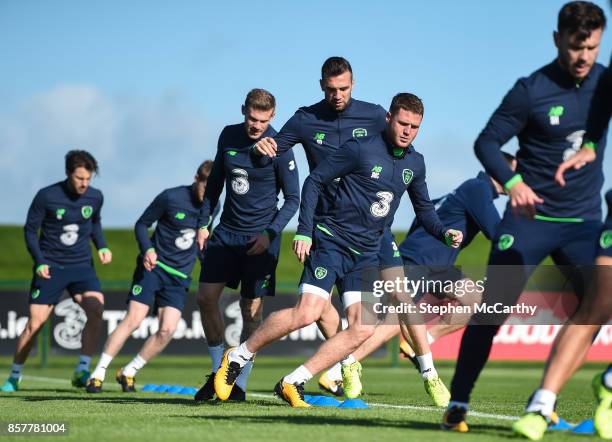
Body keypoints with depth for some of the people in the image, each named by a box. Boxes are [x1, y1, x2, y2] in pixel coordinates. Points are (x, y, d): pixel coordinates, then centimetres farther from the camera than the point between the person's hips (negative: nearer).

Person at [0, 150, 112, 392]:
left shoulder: (95, 197, -2)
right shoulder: (46, 196, -12)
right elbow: (30, 230, -3)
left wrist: (102, 246, 1)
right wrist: (39, 262, -14)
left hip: (81, 265, 2)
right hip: (50, 267, -2)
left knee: (96, 308, -24)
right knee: (35, 323, -4)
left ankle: (82, 371, -18)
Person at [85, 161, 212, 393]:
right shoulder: (171, 197, -11)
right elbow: (142, 224, -2)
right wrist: (147, 249, -18)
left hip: (180, 277, 4)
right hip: (154, 267, -4)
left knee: (167, 329, -11)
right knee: (133, 320, -14)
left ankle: (128, 372, 7)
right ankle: (98, 373, -5)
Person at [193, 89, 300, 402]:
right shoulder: (229, 136, 2)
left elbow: (292, 199, -7)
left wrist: (270, 233, -18)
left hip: (260, 237, -5)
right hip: (227, 232, 5)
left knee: (251, 309, -4)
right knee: (206, 298, -3)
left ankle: (240, 385, 5)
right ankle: (218, 371, 14)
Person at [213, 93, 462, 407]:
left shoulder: (415, 163, 8)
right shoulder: (361, 148, -11)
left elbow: (423, 208, 23)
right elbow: (315, 181, -7)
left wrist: (444, 233, 4)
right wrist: (304, 231, -13)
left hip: (367, 252, 6)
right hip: (332, 240, -6)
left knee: (363, 329, -9)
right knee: (307, 314, -20)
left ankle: (292, 383, -2)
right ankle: (237, 357, -1)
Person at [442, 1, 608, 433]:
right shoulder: (531, 90, -12)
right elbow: (486, 142, -9)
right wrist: (513, 182, -25)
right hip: (530, 218, -4)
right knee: (492, 311, -8)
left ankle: (546, 397, 9)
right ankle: (458, 403, -1)